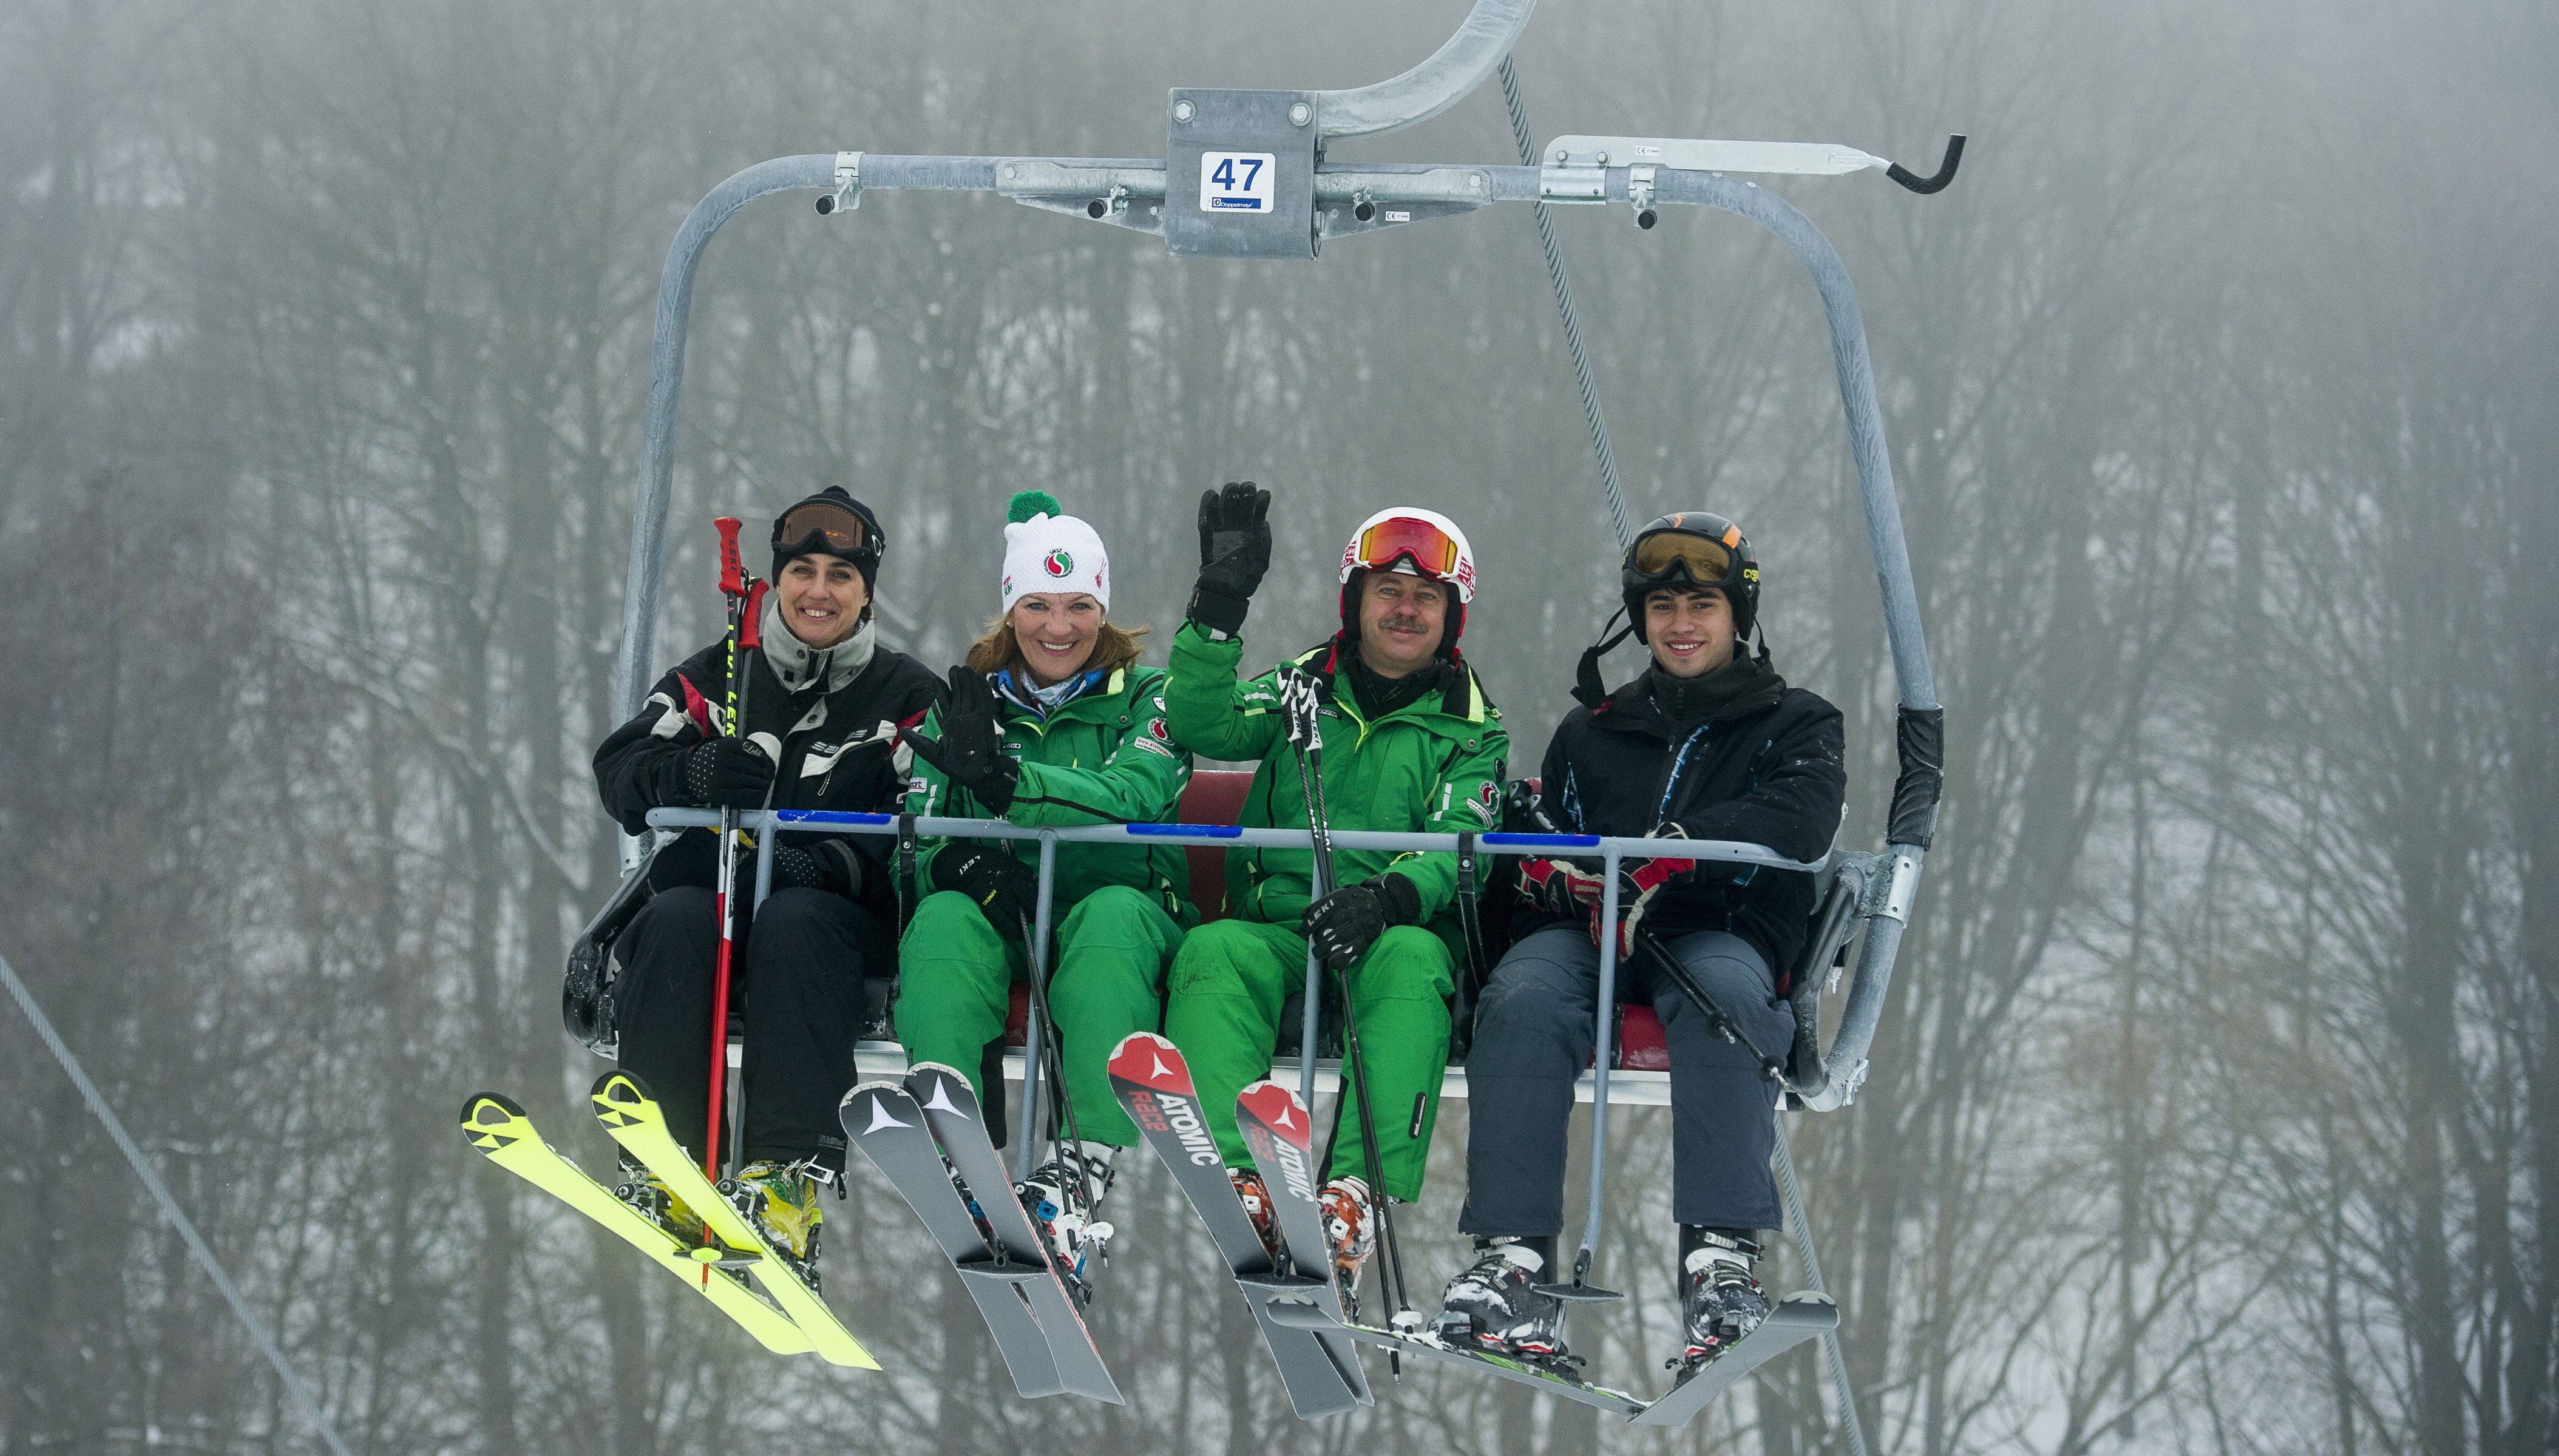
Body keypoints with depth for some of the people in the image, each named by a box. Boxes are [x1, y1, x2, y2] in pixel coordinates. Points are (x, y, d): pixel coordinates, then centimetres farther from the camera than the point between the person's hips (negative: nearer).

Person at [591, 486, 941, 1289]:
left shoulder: (908, 697, 8)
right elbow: (622, 770, 0)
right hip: (710, 888, 2)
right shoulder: (716, 678, 14)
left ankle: (788, 1181, -44)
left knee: (794, 922, -35)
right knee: (678, 919, -31)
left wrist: (829, 864, -23)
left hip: (839, 916, -2)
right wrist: (696, 775, -24)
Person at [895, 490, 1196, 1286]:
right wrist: (960, 864, -20)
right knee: (943, 922, -32)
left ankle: (1089, 1170, -49)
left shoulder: (1144, 698, 9)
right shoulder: (969, 703, 17)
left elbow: (1137, 797, -14)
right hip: (999, 916, 2)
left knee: (1114, 914, -37)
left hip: (1122, 910, -2)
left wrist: (1006, 780, -30)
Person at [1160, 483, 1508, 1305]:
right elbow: (1200, 727, -1)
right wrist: (1220, 606, -12)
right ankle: (1237, 1182, -50)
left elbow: (1459, 848, -3)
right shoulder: (1300, 695, 18)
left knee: (1411, 960, -36)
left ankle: (1359, 1192, -51)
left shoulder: (1471, 733, 13)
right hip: (1273, 927, 1)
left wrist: (1390, 898, -25)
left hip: (1393, 935, -1)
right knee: (1212, 952, -32)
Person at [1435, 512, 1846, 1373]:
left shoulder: (1792, 724, 15)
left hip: (1719, 933, -2)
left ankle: (1721, 1257, -48)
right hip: (1588, 934, 2)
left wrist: (1676, 850, -24)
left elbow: (1801, 820, -7)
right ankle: (1514, 1264, -42)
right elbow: (1534, 857, 18)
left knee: (1718, 988, -39)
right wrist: (1557, 878, -9)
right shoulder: (1592, 734, 25)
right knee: (1523, 999, -33)